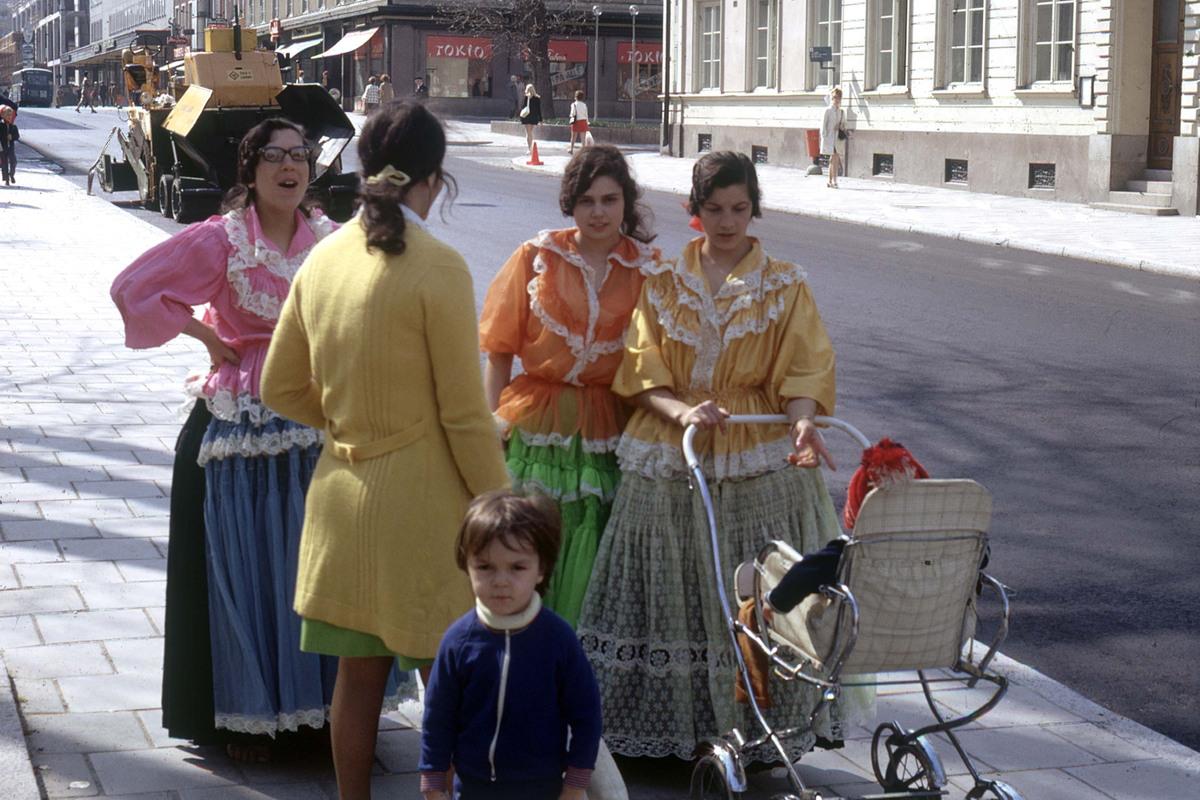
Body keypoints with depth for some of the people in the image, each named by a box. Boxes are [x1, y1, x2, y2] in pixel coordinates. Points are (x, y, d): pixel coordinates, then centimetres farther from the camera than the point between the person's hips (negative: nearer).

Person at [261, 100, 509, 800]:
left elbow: (283, 389, 11)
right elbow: (465, 415, -13)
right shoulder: (438, 267, -15)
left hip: (343, 496, 6)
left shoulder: (324, 258, 4)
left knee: (359, 675, 15)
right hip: (421, 500, -6)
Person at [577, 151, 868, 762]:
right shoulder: (664, 282, 10)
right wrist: (681, 411, -17)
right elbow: (642, 372, 3)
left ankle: (754, 731, 4)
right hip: (669, 462, 1)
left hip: (757, 462, -1)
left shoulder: (785, 287, 7)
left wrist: (801, 420, -23)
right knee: (668, 592, 0)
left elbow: (803, 370, -1)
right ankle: (663, 722, 10)